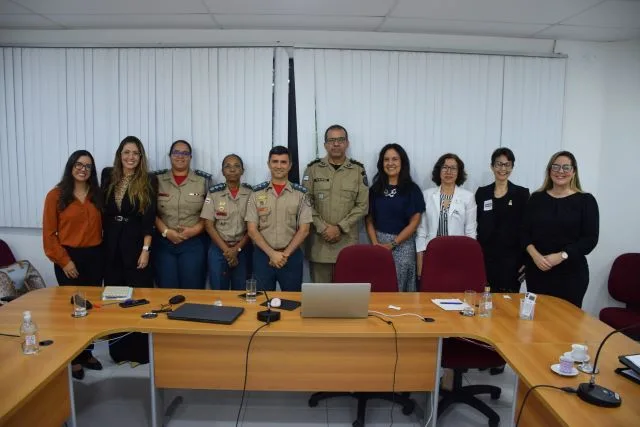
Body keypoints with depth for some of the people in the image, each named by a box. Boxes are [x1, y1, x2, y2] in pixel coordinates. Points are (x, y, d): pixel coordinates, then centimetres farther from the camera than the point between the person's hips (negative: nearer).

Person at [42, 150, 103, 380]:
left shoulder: (97, 194, 7)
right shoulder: (56, 195, -5)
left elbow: (101, 226, 8)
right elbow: (49, 233, -6)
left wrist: (101, 253, -1)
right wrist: (63, 260, -11)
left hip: (94, 257, 4)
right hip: (69, 258, -3)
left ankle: (87, 353, 26)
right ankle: (73, 358, 20)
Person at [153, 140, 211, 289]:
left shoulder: (204, 180, 4)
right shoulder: (157, 179, 5)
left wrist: (196, 229, -11)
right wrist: (166, 231, -10)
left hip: (194, 243, -1)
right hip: (164, 242, 1)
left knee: (192, 290, 2)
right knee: (166, 289, 5)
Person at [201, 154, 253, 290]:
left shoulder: (251, 193, -1)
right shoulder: (214, 193, 0)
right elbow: (209, 225, -2)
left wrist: (237, 249, -10)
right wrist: (226, 250, -9)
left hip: (243, 249, 0)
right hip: (218, 249, 0)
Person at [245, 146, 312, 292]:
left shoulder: (300, 193, 0)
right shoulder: (257, 193, 2)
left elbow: (304, 230, -3)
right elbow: (252, 229, -2)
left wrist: (285, 254, -12)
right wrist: (272, 253, -12)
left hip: (292, 256, 0)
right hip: (263, 255, 0)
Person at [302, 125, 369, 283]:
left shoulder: (358, 170, 4)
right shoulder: (313, 168, 4)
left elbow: (362, 205, 0)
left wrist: (340, 228, -10)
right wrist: (323, 228, -11)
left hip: (347, 241, 0)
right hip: (319, 241, 0)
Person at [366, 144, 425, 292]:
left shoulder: (412, 189, -1)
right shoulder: (375, 189, 8)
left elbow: (414, 222, -5)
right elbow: (369, 220, 7)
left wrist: (392, 244, -11)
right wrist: (375, 243, -8)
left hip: (402, 245, -2)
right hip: (379, 243, 2)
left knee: (399, 287, 1)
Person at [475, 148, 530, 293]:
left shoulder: (522, 193, 2)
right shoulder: (482, 193, 8)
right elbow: (478, 226, 9)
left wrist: (526, 259, -4)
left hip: (512, 258, -2)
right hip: (486, 257, 2)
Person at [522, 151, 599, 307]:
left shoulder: (586, 200, 0)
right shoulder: (536, 198, 7)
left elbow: (590, 239, -4)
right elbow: (525, 232, 5)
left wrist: (561, 256, -15)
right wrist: (535, 255, -12)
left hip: (570, 273, -2)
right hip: (536, 270, 2)